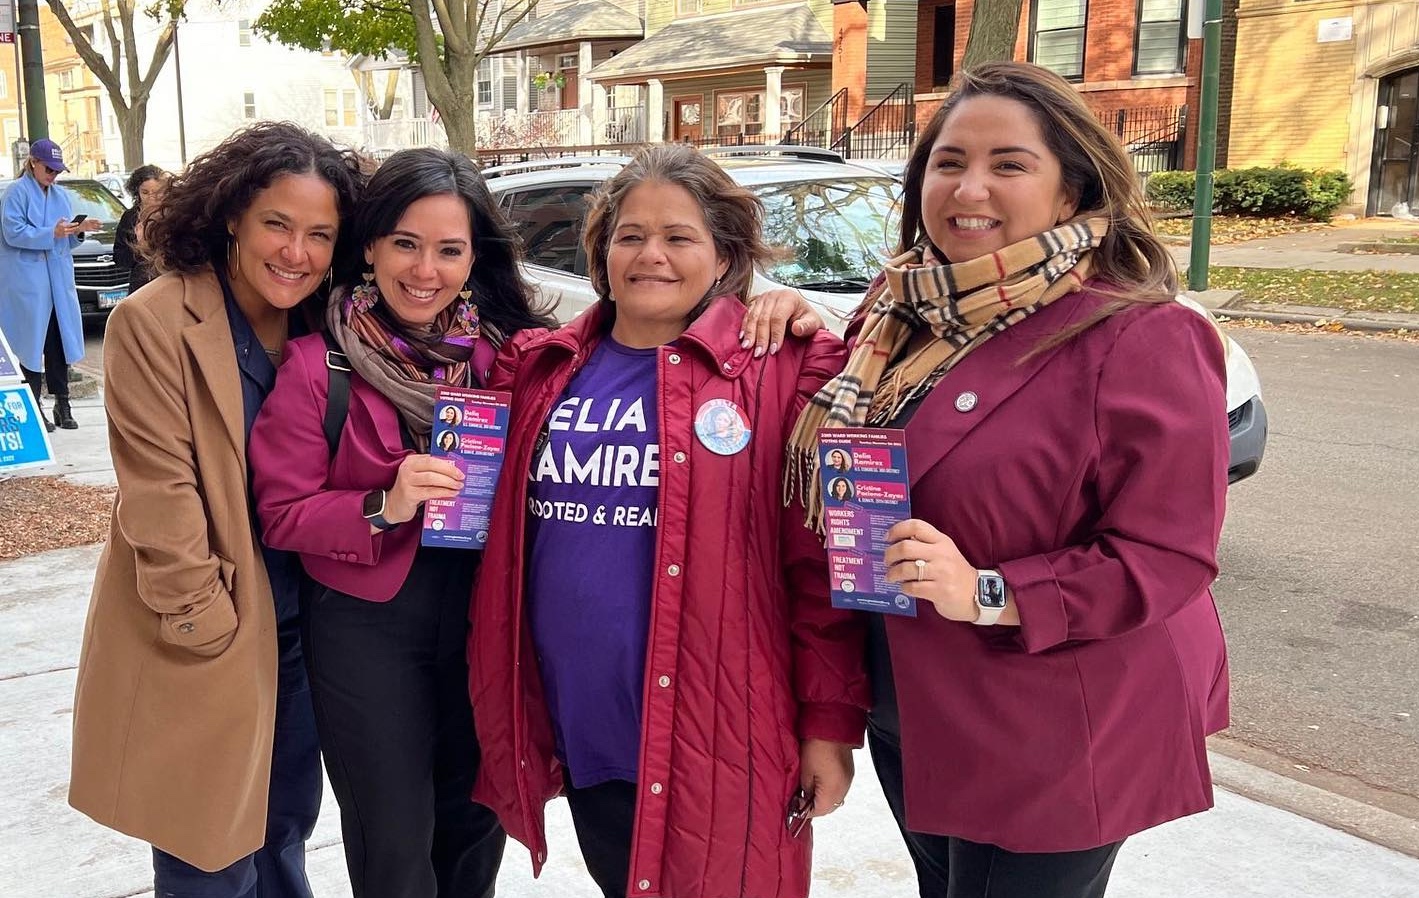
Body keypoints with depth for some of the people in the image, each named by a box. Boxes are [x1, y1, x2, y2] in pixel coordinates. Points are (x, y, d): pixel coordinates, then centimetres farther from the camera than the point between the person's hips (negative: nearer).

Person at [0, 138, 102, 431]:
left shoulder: (61, 194, 16)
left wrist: (79, 230, -3)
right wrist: (52, 233, -21)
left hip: (59, 278, 6)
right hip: (27, 280, -6)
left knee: (59, 340, 5)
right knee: (32, 341, -3)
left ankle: (62, 404, 10)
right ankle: (33, 407, 2)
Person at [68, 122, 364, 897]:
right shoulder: (154, 323, -16)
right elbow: (159, 497, -17)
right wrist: (210, 626, -15)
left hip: (298, 625, 6)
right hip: (202, 637, -5)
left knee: (284, 827, 20)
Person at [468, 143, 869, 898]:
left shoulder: (784, 373, -9)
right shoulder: (541, 369, 5)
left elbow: (824, 564, -10)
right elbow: (501, 544, 14)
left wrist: (831, 722, -10)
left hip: (716, 736, -4)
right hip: (579, 732, 5)